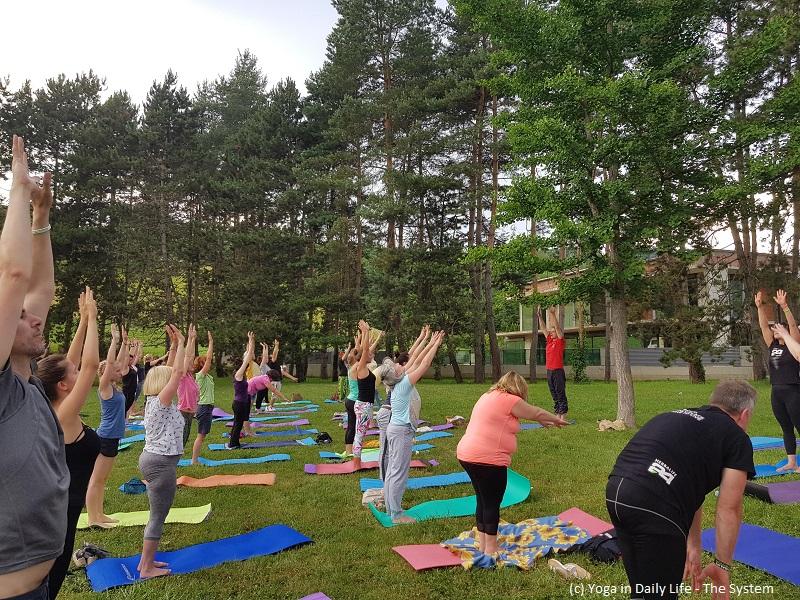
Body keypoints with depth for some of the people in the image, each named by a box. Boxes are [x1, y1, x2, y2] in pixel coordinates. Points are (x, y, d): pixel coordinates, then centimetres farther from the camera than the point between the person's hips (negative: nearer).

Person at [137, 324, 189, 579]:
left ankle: (146, 561, 31)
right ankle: (148, 568, 14)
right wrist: (180, 344, -17)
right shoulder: (161, 402, -17)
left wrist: (175, 346, 10)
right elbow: (178, 372, -23)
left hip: (154, 459, 10)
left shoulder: (155, 401, 7)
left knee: (157, 514, 20)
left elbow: (172, 372, 12)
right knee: (158, 516, 2)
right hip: (161, 463, -10)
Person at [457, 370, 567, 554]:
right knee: (492, 504, 4)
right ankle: (491, 548, 15)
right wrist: (556, 419, 20)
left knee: (483, 501, 20)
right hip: (488, 460, -9)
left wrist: (544, 421, 41)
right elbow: (536, 413, 2)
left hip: (467, 455, 9)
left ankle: (482, 543, 30)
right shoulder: (509, 399, -11)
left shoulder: (490, 396, 18)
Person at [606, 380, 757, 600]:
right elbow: (728, 510, 8)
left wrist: (693, 548, 40)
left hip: (615, 493, 7)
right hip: (651, 505, -7)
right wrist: (722, 565, 20)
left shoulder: (679, 417, 30)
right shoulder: (736, 438, 10)